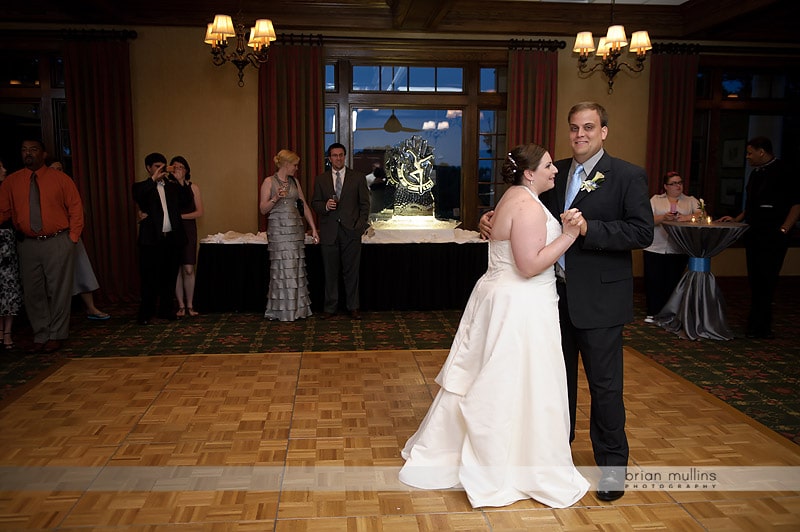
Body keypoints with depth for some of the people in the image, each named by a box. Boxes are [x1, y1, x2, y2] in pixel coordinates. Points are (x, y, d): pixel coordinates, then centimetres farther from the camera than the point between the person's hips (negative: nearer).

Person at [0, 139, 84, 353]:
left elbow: (76, 208, 2)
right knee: (32, 293, 8)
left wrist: (73, 237, -4)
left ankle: (56, 336, 16)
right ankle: (41, 336, 20)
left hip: (57, 243, -2)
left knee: (59, 291, 3)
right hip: (27, 245, 3)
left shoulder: (60, 179, 0)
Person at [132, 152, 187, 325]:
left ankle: (166, 310, 20)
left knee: (169, 277, 9)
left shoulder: (173, 186, 16)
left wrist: (181, 181, -2)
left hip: (172, 238, 4)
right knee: (149, 278, 0)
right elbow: (138, 198, -17)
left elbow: (185, 201, 7)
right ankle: (145, 313, 9)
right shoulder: (141, 186, 4)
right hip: (151, 239, -3)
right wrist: (153, 179, -19)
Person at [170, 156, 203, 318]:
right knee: (176, 269, 1)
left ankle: (189, 305, 5)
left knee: (188, 269, -4)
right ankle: (181, 306, 10)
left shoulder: (193, 187, 7)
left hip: (188, 230, 0)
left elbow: (199, 212, 2)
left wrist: (181, 216, -9)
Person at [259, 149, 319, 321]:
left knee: (296, 268, 5)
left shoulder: (294, 182, 14)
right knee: (283, 267, -4)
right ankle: (282, 310, 5)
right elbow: (263, 209, -4)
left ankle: (297, 308, 13)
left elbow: (305, 206, 14)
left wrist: (314, 229, 9)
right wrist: (276, 198, -22)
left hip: (296, 228, 5)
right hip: (278, 228, -5)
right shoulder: (269, 182, -1)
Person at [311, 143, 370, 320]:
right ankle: (330, 307, 15)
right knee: (330, 272, 6)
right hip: (329, 232, 1)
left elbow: (364, 204, 5)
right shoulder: (320, 179, 9)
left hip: (351, 231, -1)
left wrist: (361, 225, -5)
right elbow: (315, 203, 11)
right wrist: (325, 206, -11)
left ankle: (353, 307, 14)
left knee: (351, 271, 4)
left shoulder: (358, 177, 5)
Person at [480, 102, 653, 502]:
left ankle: (612, 462, 23)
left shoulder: (628, 176, -8)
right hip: (556, 293, 5)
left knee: (604, 382, 5)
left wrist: (589, 228, -26)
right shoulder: (555, 173, 7)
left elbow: (643, 232, -15)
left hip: (599, 297, -5)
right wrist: (493, 218, -6)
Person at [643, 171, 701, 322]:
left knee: (672, 282, 2)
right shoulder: (656, 199, 10)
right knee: (653, 281, -3)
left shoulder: (691, 201, 13)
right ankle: (653, 313, 10)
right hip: (655, 249, -1)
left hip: (678, 251, 1)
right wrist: (663, 217, -20)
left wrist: (687, 217, -21)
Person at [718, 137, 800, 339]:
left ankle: (759, 327, 1)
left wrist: (783, 231, -17)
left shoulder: (782, 172, -9)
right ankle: (759, 326, 20)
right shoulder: (756, 173, 15)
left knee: (765, 282, -5)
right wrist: (736, 219, 15)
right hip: (754, 235, 8)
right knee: (755, 281, 11)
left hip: (772, 238, -8)